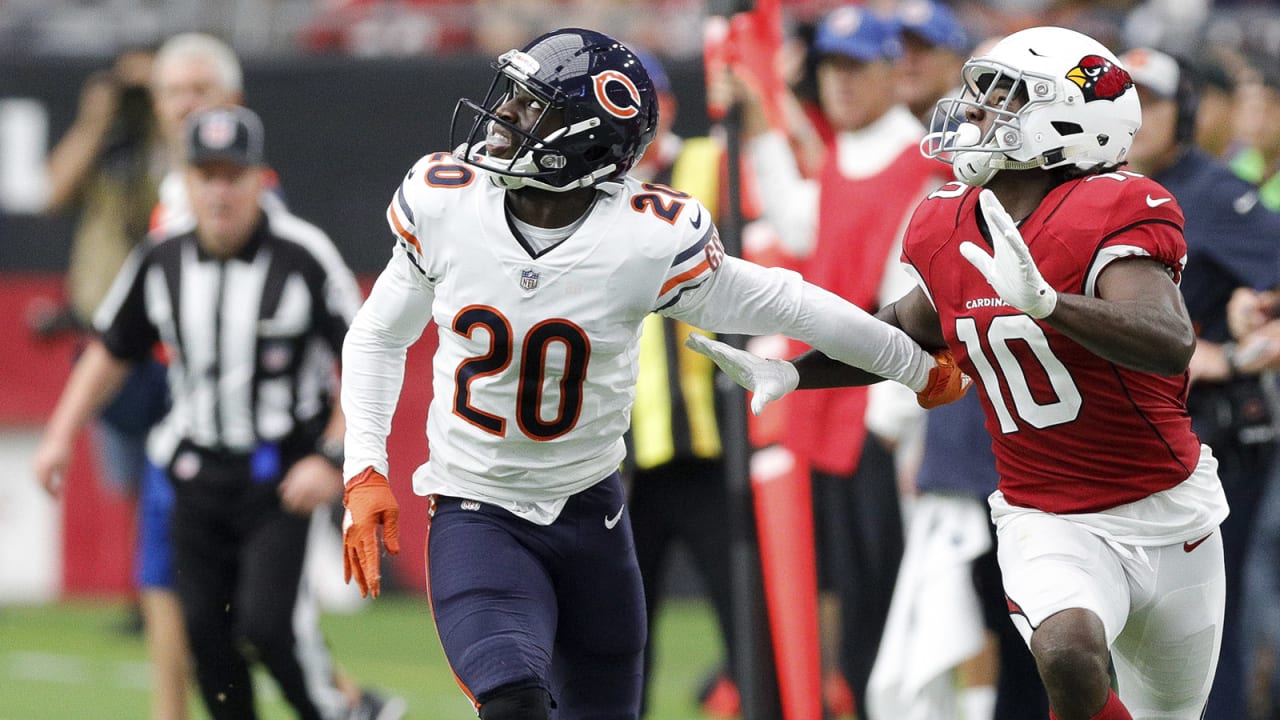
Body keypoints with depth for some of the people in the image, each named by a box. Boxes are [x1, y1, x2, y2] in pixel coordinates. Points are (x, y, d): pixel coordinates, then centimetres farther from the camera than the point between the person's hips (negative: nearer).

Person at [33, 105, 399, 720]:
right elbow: (111, 352, 15)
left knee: (266, 621, -18)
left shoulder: (304, 257, -13)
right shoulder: (160, 264, 1)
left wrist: (332, 459, -16)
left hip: (284, 477, -5)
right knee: (204, 628, 4)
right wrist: (60, 434, 6)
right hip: (199, 473, 5)